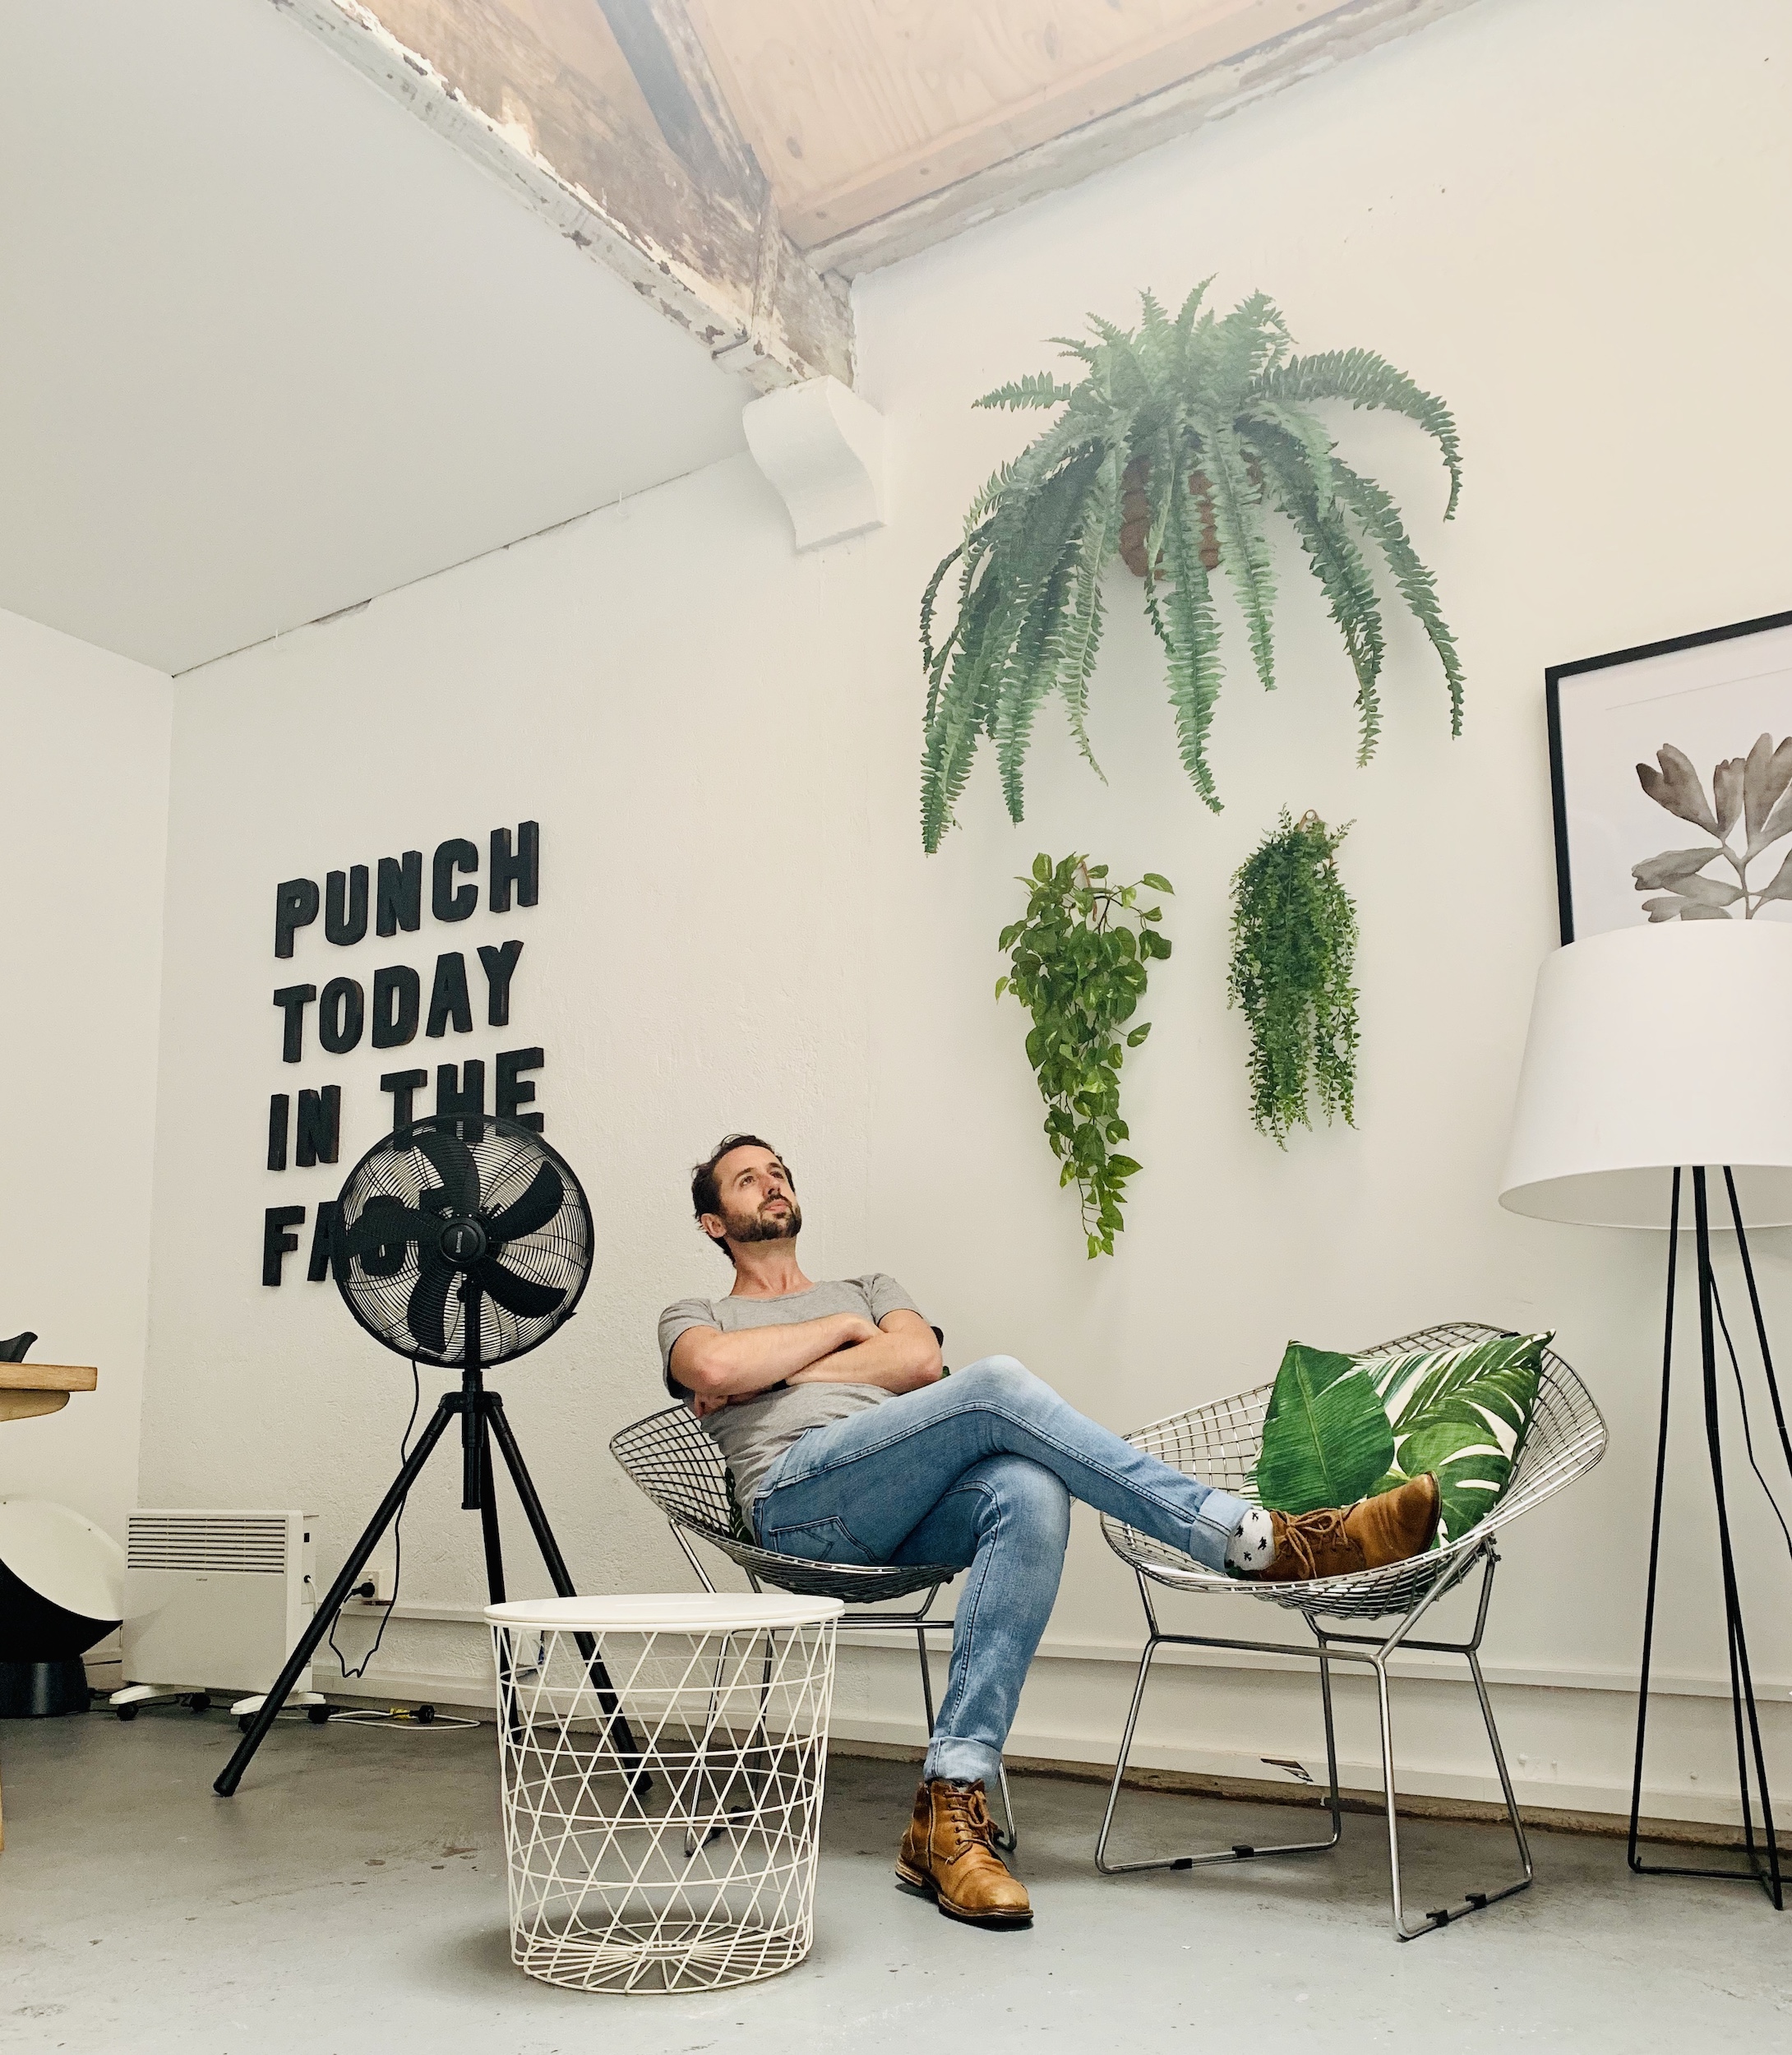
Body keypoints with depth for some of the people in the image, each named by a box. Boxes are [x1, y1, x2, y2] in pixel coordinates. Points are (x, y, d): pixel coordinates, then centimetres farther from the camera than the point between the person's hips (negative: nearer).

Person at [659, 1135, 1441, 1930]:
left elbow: (920, 1359, 9)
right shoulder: (693, 1318, 26)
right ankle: (1260, 1542, -30)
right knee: (996, 1385, -28)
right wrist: (843, 1329, 8)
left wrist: (770, 1372, 6)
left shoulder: (868, 1288, 35)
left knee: (1030, 1493, -33)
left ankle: (949, 1809, -36)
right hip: (798, 1501, -4)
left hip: (907, 1521, 4)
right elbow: (716, 1368, -4)